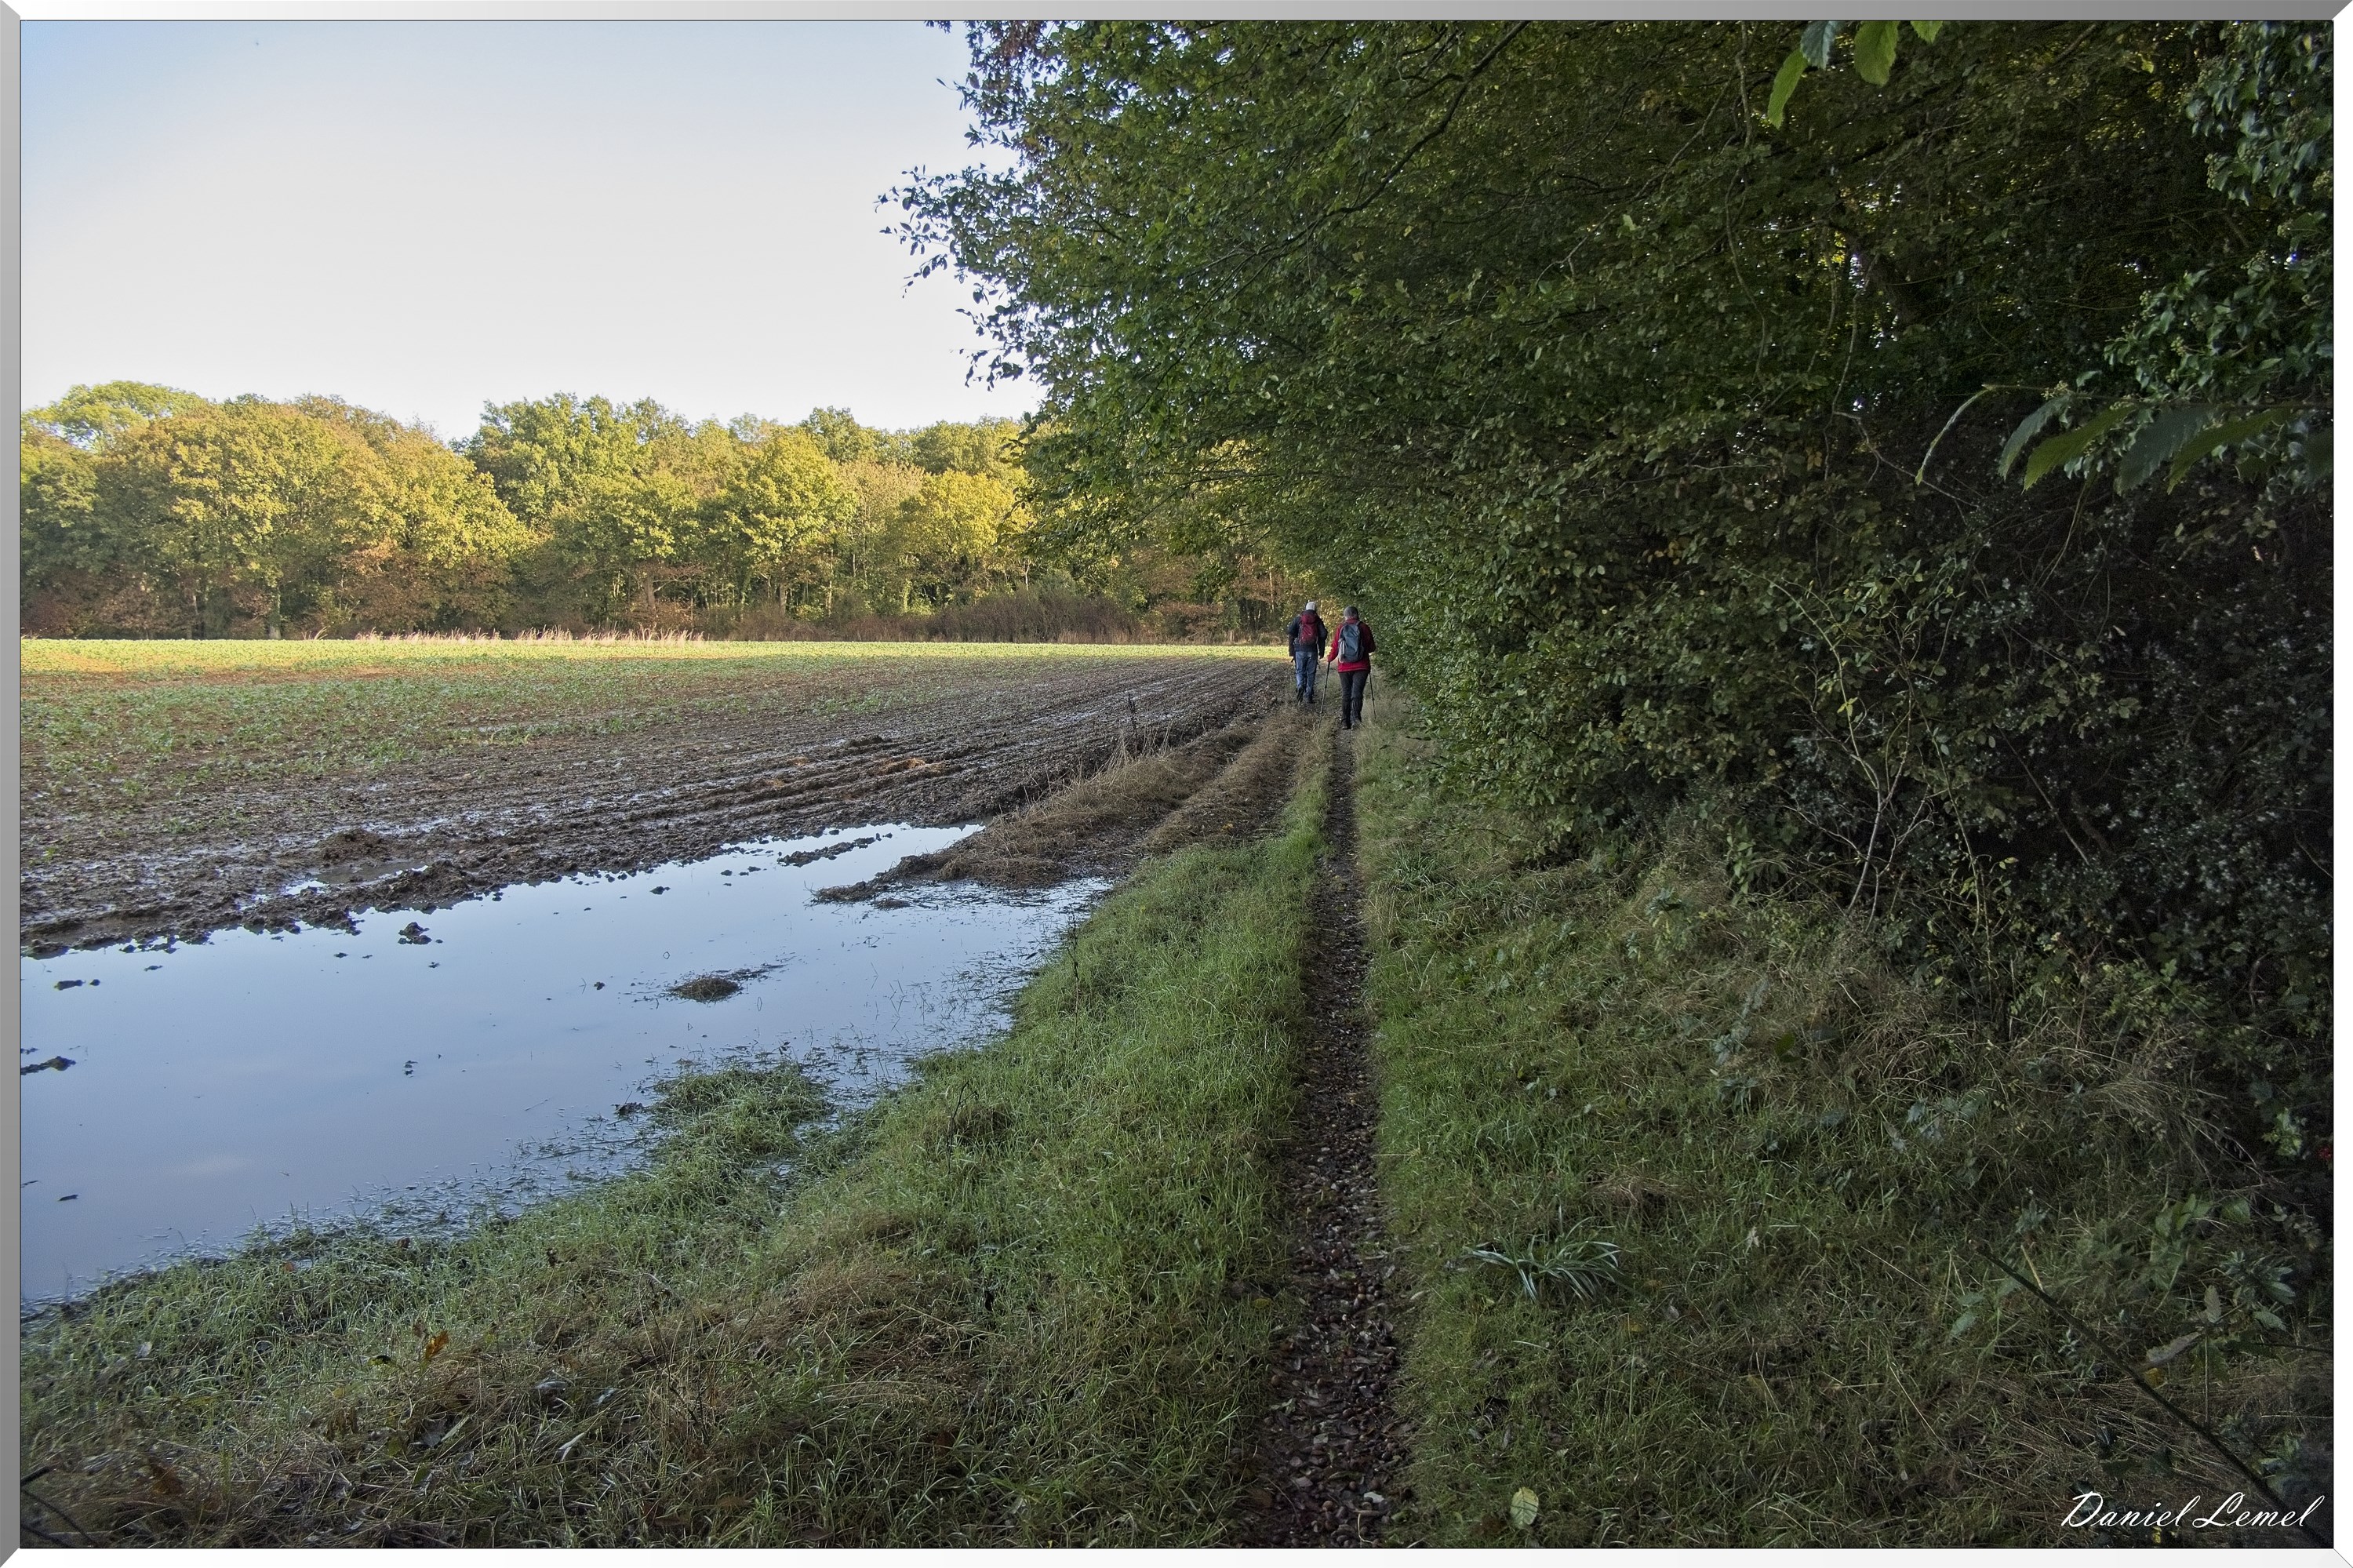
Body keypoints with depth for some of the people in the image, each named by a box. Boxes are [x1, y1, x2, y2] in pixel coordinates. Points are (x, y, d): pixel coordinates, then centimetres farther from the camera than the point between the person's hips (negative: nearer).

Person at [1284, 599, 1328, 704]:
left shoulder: (1298, 618, 5)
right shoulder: (1318, 620, 5)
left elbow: (1290, 631, -5)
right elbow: (1323, 635, -2)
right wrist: (1321, 651, 3)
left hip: (1300, 649, 0)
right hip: (1313, 650, 0)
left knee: (1300, 671, 7)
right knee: (1311, 673, 8)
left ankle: (1300, 686, -21)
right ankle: (1309, 695, 7)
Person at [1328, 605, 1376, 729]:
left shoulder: (1340, 629, 1)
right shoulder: (1364, 628, 0)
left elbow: (1335, 648, 3)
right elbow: (1371, 648, 6)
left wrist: (1330, 658, 22)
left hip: (1344, 667, 1)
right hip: (1361, 667, -1)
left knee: (1345, 693, 8)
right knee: (1357, 692, -5)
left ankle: (1345, 721, 7)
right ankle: (1356, 714, -27)